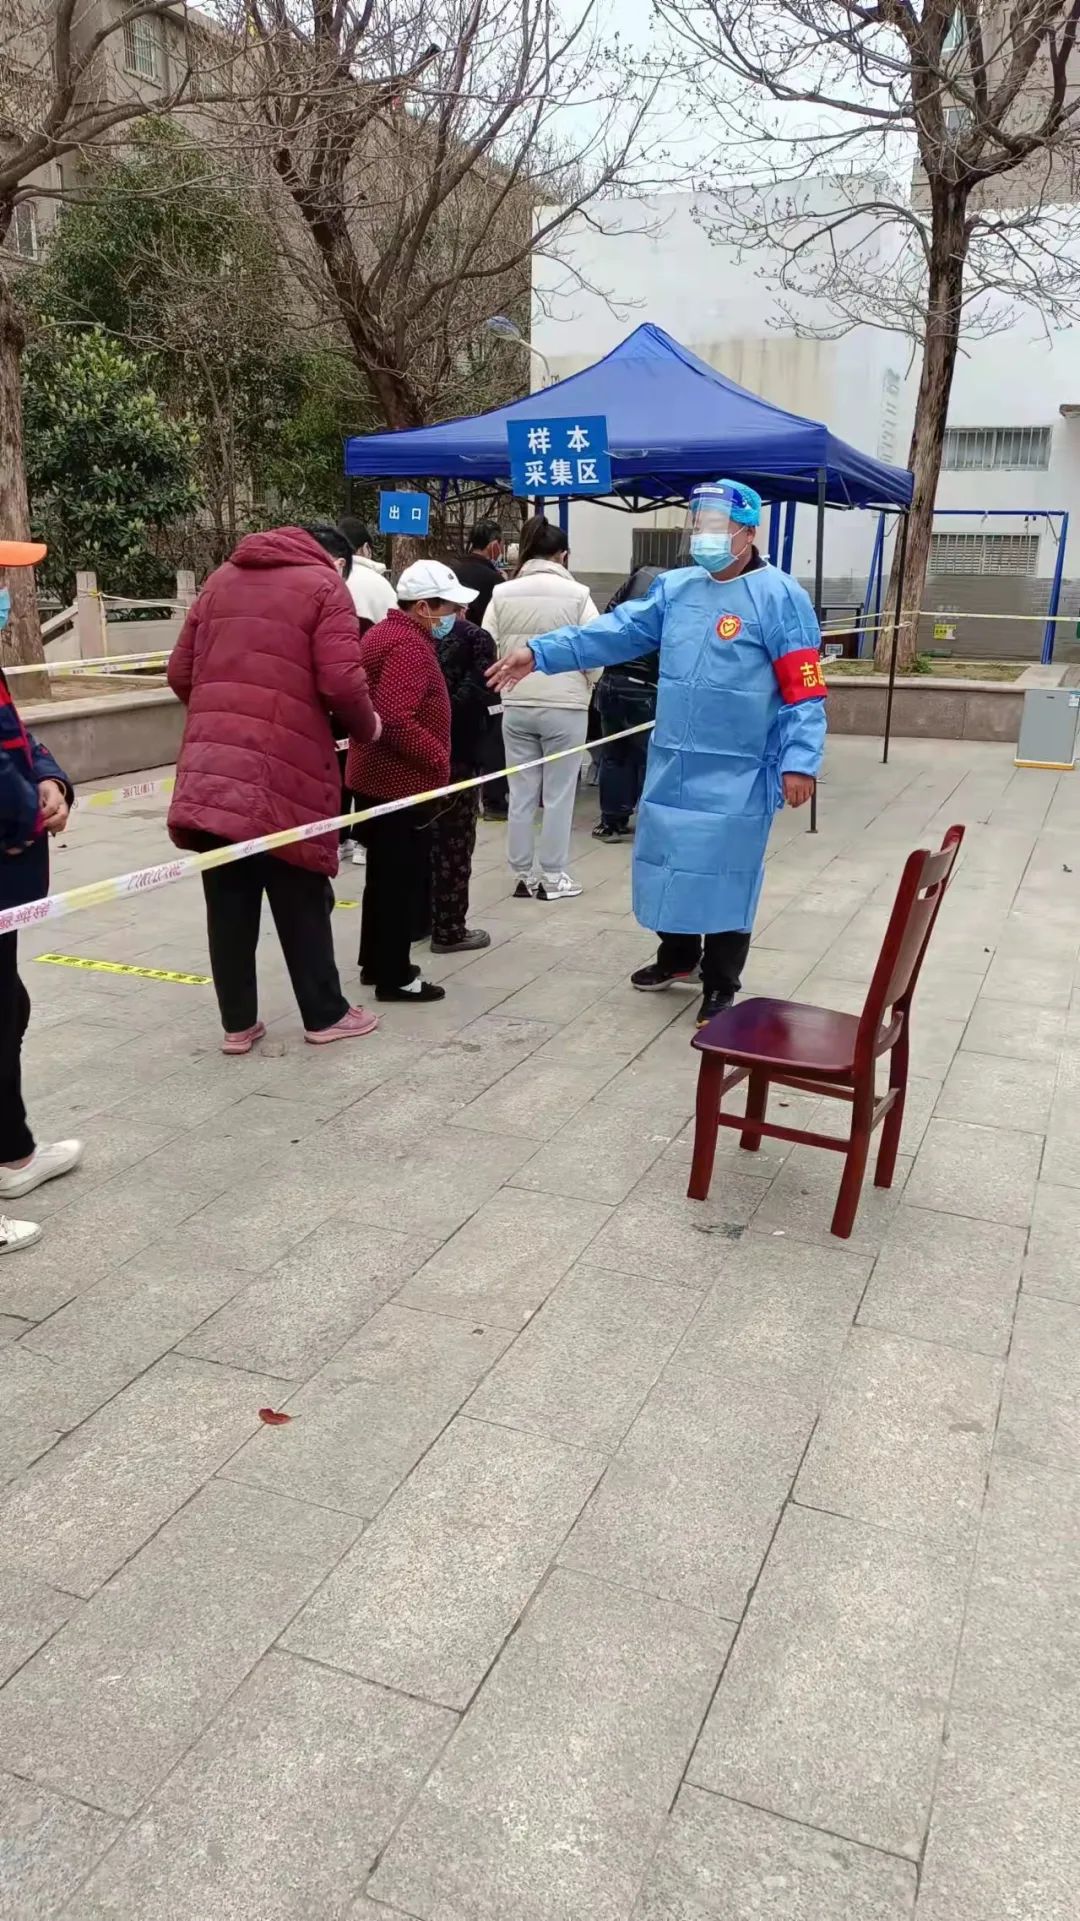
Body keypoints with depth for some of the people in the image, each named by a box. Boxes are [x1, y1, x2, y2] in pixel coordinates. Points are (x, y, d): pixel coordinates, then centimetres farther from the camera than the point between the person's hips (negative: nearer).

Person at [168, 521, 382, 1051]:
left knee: (228, 903, 10)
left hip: (209, 767, 5)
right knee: (300, 901, 7)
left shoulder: (222, 579, 20)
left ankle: (237, 1023, 18)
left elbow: (180, 673, 16)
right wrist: (366, 727, 8)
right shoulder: (324, 585, 3)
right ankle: (325, 1016, 19)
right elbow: (340, 682, -10)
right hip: (283, 769, -5)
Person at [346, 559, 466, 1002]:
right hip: (400, 782, -10)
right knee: (402, 880, -1)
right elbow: (396, 721, -30)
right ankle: (394, 976, 7)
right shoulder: (408, 646, -20)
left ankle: (376, 963, 28)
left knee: (385, 877, 18)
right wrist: (439, 759, -19)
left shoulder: (384, 632, 13)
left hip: (376, 779, 10)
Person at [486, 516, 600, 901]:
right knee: (558, 795, 5)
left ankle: (523, 875, 16)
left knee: (521, 794, 10)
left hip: (516, 706, 3)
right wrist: (584, 686, 14)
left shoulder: (502, 594, 1)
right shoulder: (576, 594, -7)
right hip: (565, 706, -3)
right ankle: (552, 877, 11)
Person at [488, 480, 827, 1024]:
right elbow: (616, 631, 5)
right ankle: (677, 956, 39)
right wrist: (539, 653, -4)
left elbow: (803, 690, -13)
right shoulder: (675, 587, 9)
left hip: (738, 775, -6)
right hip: (672, 765, 6)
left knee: (724, 874, 2)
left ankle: (721, 984, 19)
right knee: (671, 861, 17)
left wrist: (799, 761, -20)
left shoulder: (779, 596, -10)